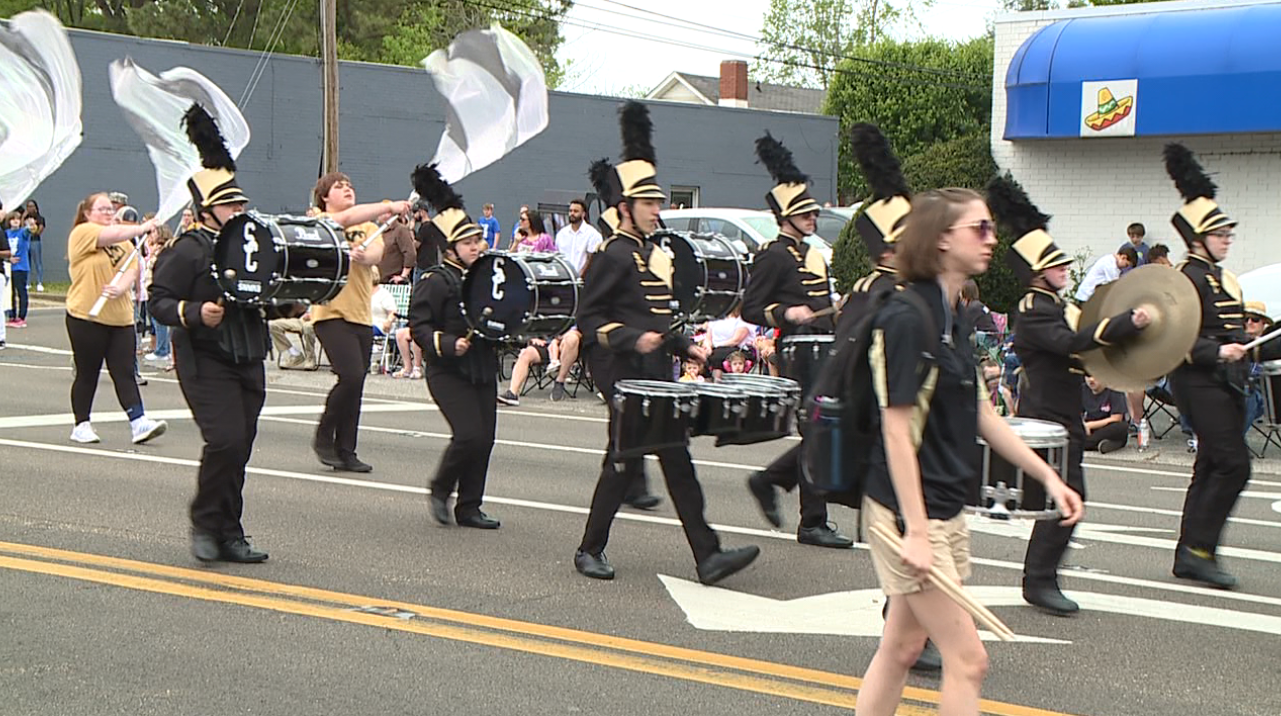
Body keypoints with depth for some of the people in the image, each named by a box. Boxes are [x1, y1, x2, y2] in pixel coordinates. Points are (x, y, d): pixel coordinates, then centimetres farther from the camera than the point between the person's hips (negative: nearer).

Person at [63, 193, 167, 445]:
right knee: (87, 374, 4)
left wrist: (121, 287, -18)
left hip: (121, 317, 5)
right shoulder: (82, 233, -4)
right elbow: (117, 234, -21)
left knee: (125, 372, -2)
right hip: (86, 317, -5)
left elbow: (132, 267, 1)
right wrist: (142, 228, -10)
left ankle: (139, 423, -10)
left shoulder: (124, 241, 16)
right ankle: (81, 426, 15)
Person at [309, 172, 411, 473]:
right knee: (351, 376, -18)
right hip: (330, 312, -6)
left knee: (356, 384, 6)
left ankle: (345, 451, 14)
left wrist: (364, 256, -28)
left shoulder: (369, 227, 15)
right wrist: (390, 207, -26)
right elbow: (348, 217, -21)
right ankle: (324, 437, 2)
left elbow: (377, 253, -5)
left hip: (361, 315, 6)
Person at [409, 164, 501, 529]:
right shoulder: (436, 281, -10)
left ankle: (469, 507, 16)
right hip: (448, 372, -7)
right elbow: (418, 326, -13)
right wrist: (450, 345, -25)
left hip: (483, 369, 7)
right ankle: (440, 489, 8)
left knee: (485, 439, 5)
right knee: (469, 435, -16)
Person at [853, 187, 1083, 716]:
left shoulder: (950, 319, 11)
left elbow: (980, 414, 16)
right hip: (907, 512, -9)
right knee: (968, 660, -5)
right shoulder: (906, 318, -18)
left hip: (944, 509, 9)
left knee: (902, 647, 16)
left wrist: (1048, 477, 14)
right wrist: (915, 530, -22)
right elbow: (897, 429, -20)